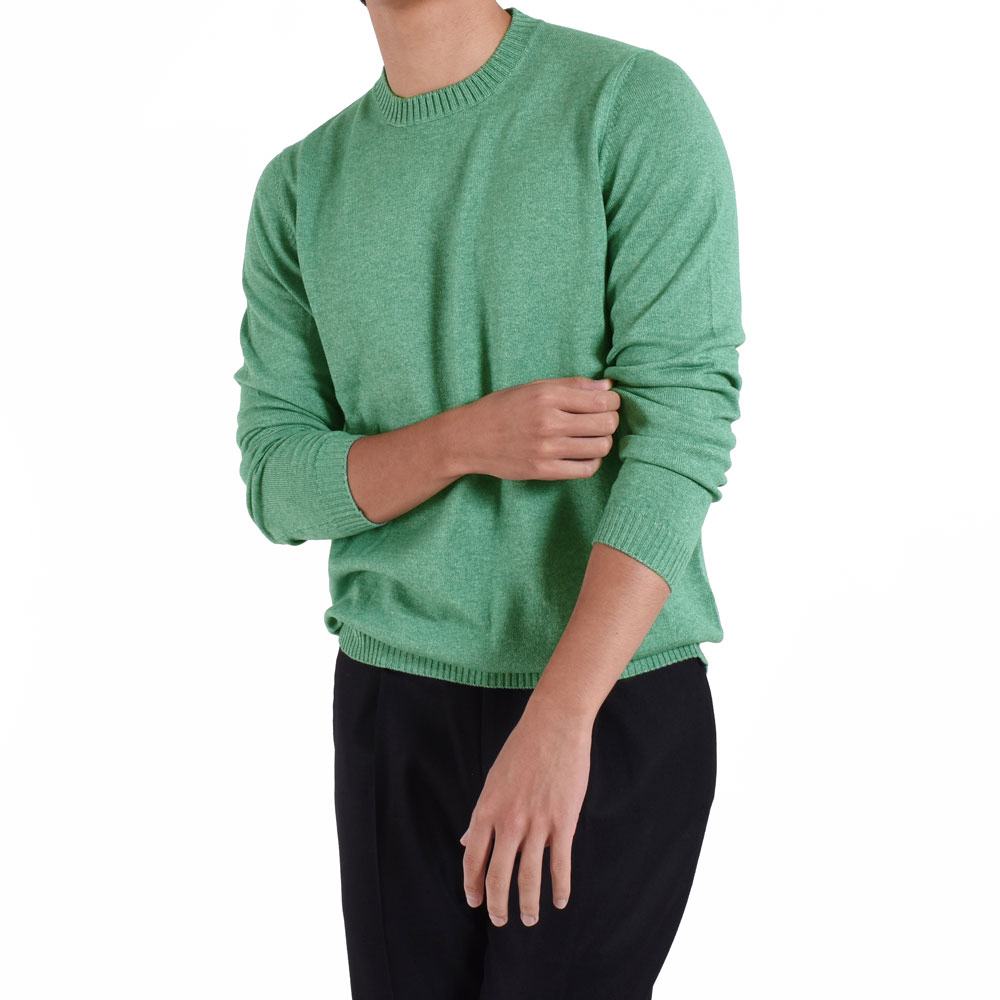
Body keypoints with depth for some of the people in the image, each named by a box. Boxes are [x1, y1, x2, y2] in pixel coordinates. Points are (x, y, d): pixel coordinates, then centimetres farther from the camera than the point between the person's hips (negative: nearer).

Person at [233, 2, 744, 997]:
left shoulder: (637, 104, -8)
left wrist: (556, 720, -25)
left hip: (620, 691, -3)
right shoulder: (300, 188, 5)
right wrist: (468, 441, -19)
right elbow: (278, 484, 1)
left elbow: (683, 417, -17)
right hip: (394, 696, 4)